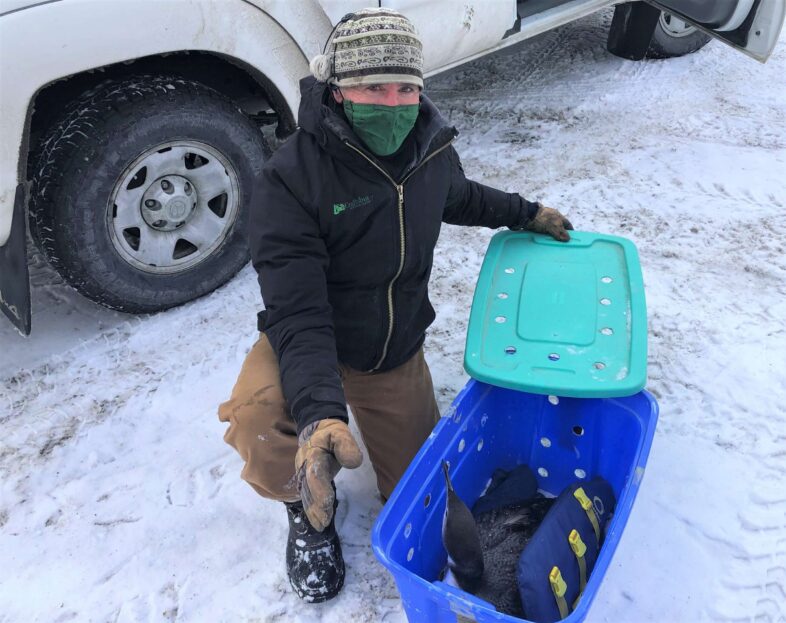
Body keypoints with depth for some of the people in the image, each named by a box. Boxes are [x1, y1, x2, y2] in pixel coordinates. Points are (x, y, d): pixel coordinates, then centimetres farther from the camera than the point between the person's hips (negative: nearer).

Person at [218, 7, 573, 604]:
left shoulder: (432, 149, -10)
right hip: (310, 348, -4)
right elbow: (297, 315, -33)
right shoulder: (291, 179, -28)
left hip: (399, 353, 5)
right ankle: (310, 508, 2)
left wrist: (524, 213, 16)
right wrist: (319, 412, -46)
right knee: (262, 434, -36)